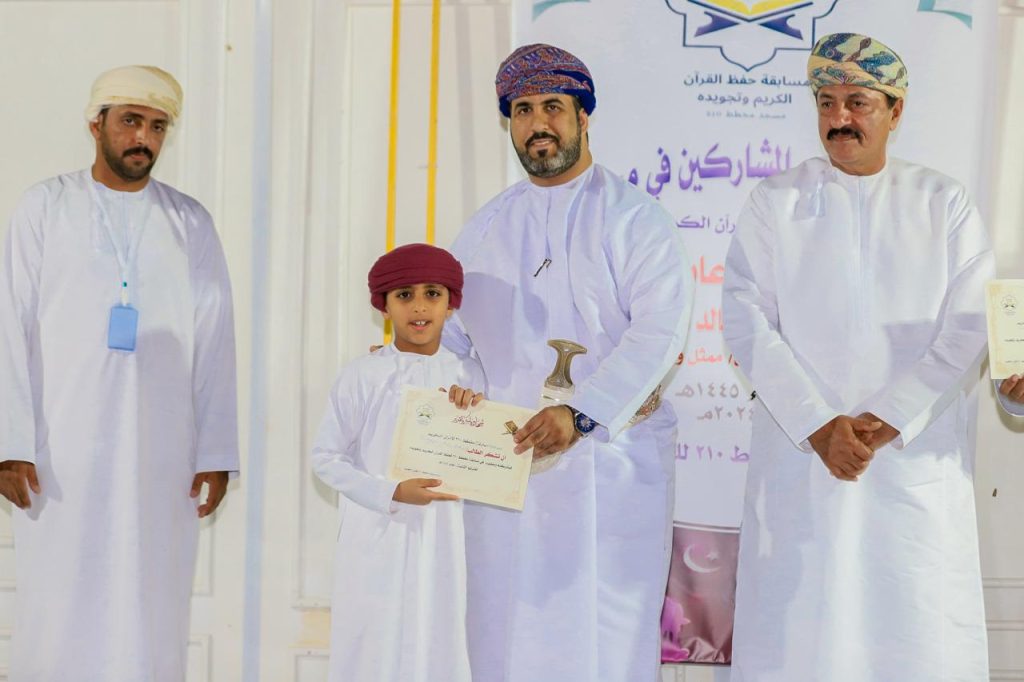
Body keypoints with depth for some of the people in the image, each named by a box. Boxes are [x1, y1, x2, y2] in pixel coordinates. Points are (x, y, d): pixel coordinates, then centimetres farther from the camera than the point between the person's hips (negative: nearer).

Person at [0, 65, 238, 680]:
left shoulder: (190, 224, 9)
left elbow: (215, 342, 5)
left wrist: (217, 454, -2)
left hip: (161, 451, 1)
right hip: (62, 449, -1)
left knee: (151, 612, 1)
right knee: (58, 609, 1)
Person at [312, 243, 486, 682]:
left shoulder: (467, 376, 2)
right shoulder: (363, 375, -8)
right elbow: (326, 457, -7)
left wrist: (471, 413, -13)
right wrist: (390, 493, -18)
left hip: (441, 538, 3)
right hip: (377, 537, -3)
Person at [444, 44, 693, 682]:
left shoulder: (632, 217, -1)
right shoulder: (485, 230, 15)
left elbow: (660, 329, -13)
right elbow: (453, 328, 21)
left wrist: (582, 414, -23)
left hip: (612, 459, -4)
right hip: (505, 461, 4)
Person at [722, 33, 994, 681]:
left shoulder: (945, 203, 7)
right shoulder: (776, 200, 6)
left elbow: (969, 330, -1)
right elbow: (747, 318, -3)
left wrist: (888, 421, -13)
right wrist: (818, 426, -13)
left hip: (919, 458, 1)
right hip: (800, 456, 0)